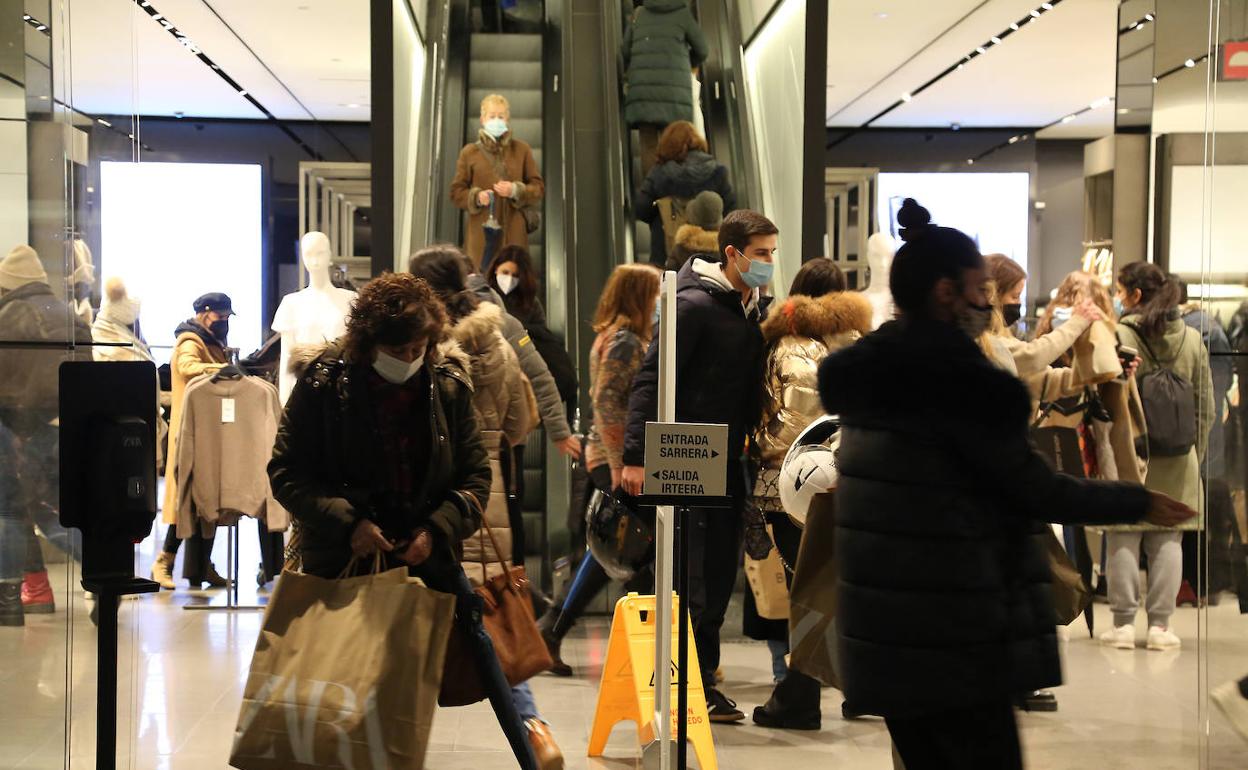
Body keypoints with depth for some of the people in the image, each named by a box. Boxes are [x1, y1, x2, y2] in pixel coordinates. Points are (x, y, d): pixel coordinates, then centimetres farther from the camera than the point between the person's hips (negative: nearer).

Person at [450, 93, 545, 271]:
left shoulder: (522, 150, 10)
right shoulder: (469, 152, 9)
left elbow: (539, 188, 9)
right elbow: (457, 191, 9)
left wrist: (516, 190, -9)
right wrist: (477, 196, -10)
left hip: (513, 232, 0)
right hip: (480, 232, 0)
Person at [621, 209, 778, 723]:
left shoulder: (758, 307, 11)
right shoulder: (695, 304, -13)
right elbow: (651, 379, -16)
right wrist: (635, 457, -21)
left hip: (729, 460, 7)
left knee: (721, 573, 10)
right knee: (693, 575, -4)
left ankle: (702, 682, 20)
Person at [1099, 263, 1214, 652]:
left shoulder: (1118, 336, -10)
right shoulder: (1192, 339, 5)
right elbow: (1205, 408, 9)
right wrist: (1195, 455, 17)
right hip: (1176, 460, 3)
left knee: (1123, 539, 4)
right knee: (1167, 540, 8)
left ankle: (1123, 623, 6)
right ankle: (1160, 625, 9)